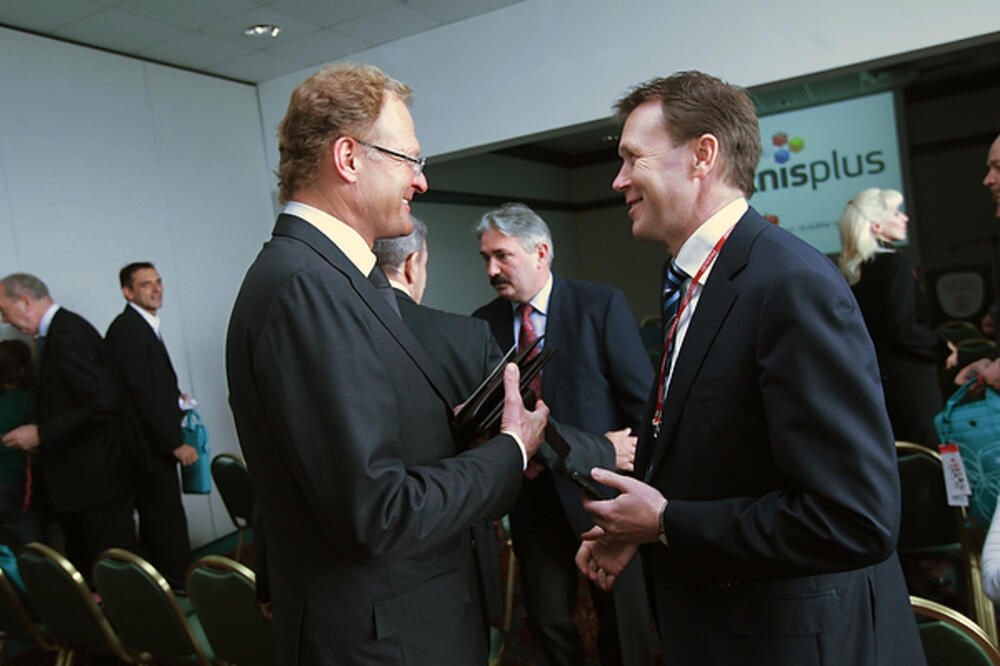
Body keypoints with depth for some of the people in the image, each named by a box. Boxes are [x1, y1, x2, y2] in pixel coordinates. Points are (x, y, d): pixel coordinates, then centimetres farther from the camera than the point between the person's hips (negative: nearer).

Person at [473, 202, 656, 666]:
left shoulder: (602, 305, -7)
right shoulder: (484, 323, 1)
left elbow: (644, 399, -7)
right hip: (534, 499, 3)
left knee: (623, 624, 12)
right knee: (547, 620, 13)